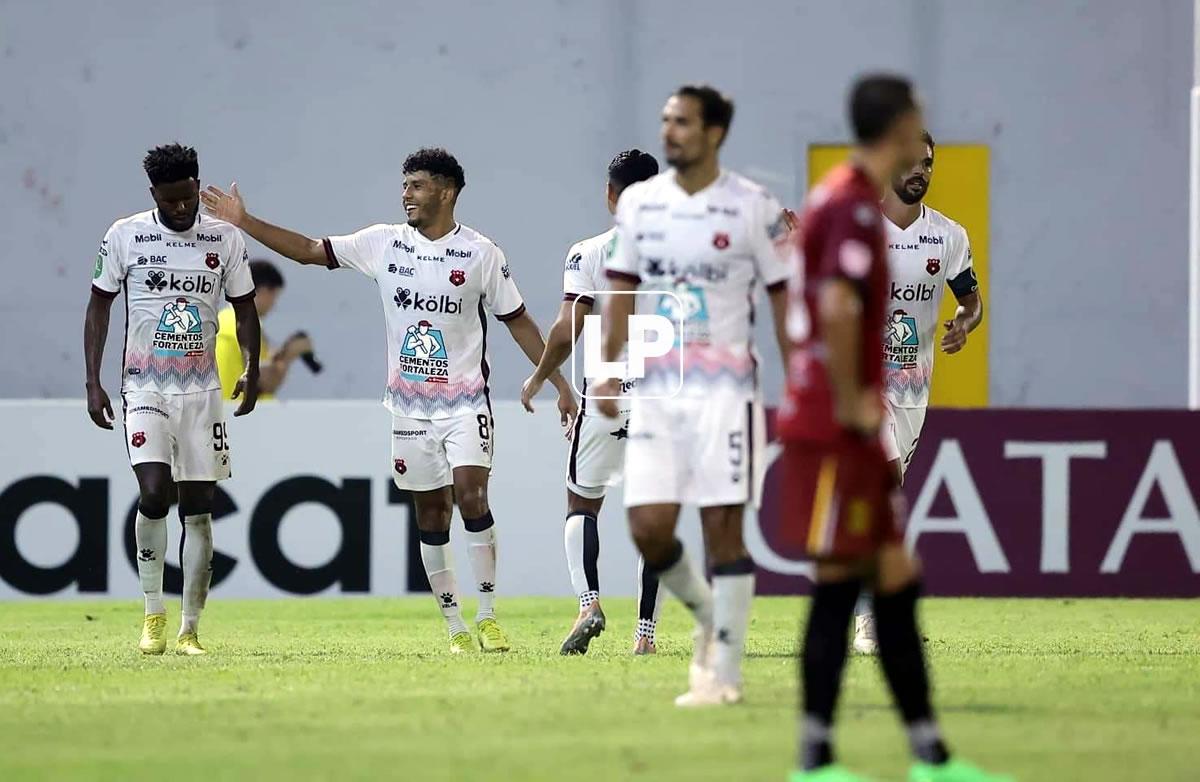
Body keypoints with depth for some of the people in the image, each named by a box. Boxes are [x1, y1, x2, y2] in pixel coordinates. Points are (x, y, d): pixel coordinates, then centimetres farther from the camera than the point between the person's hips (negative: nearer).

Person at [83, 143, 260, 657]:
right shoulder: (125, 237, -2)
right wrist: (93, 382, 0)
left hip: (203, 391, 2)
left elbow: (244, 306, 13)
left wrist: (252, 371, 1)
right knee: (154, 493, -19)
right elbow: (99, 306, 5)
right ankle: (153, 614, -2)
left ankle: (190, 630, 6)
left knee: (198, 510, 0)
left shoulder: (226, 239, 2)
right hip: (145, 388, -2)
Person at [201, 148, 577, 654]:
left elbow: (518, 322, 3)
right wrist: (243, 221, 1)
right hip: (409, 405, 3)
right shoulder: (384, 243, 3)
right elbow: (309, 251, 7)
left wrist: (559, 384, 0)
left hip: (465, 401, -3)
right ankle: (455, 628, 12)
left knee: (471, 497, -19)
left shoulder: (480, 253, -4)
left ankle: (487, 617, -10)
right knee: (431, 516, 5)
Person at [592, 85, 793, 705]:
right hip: (656, 391, 4)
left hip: (724, 390, -4)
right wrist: (608, 371, 4)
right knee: (648, 526, -4)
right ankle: (707, 613, 25)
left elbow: (784, 299, -1)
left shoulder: (753, 208, -4)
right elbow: (621, 292, 13)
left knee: (722, 526, -5)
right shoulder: (638, 202, 7)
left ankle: (724, 673, 2)